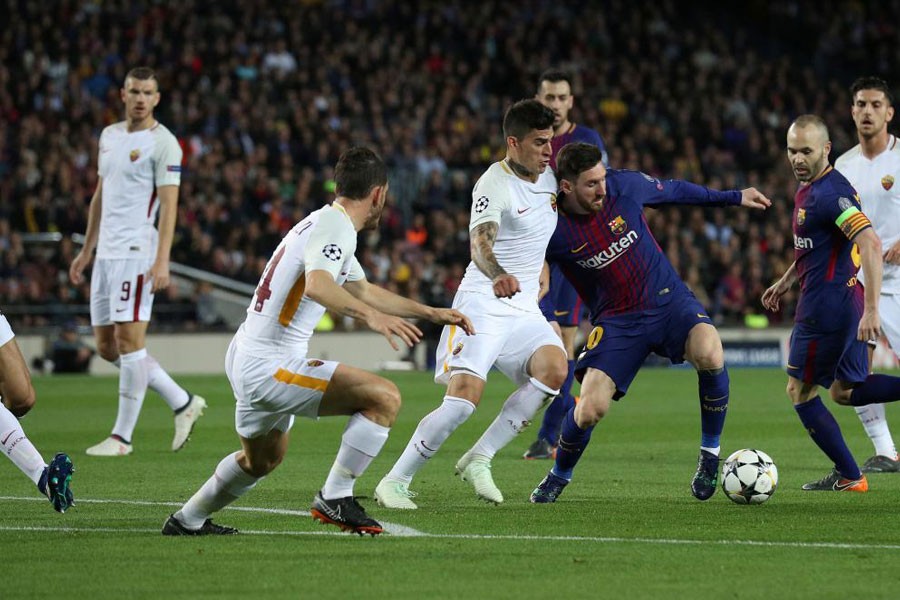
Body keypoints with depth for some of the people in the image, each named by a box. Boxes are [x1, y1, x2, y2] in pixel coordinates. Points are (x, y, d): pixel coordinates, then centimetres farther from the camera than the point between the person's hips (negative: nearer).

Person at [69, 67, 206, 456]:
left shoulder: (162, 143, -8)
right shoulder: (109, 136, 16)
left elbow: (169, 205, -13)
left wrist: (162, 261, -21)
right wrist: (87, 250, 23)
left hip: (136, 252, -8)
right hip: (107, 252, 8)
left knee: (129, 341, -8)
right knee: (107, 345, 8)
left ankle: (122, 436, -3)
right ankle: (183, 403, 17)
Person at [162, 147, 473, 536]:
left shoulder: (327, 223, 18)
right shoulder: (334, 225, -14)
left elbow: (363, 290, 32)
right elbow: (317, 285, -35)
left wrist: (431, 313, 32)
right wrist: (371, 316, -48)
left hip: (244, 358, 11)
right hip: (271, 366, -11)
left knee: (262, 459, 34)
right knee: (384, 397, -17)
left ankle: (188, 520, 49)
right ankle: (334, 498, -12)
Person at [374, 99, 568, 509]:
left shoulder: (547, 175, 9)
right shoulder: (494, 185, -16)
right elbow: (480, 242, -34)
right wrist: (497, 275, -54)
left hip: (524, 307, 7)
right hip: (482, 305, -7)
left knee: (554, 369, -21)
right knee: (465, 395, -20)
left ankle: (479, 459, -12)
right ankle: (395, 482, -8)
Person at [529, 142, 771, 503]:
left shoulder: (625, 185, -10)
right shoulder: (552, 231, -16)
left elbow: (674, 191, 10)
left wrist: (734, 198, 19)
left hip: (669, 300, 1)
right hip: (616, 320, -1)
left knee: (710, 356, -31)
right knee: (591, 409, -18)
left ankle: (710, 453, -8)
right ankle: (559, 477, 15)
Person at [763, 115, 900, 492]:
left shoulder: (831, 192, -21)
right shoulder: (808, 188, 12)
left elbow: (870, 243, -31)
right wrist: (785, 282, 29)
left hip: (826, 307, -10)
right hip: (846, 304, 10)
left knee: (800, 392, 3)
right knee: (844, 391, 17)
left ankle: (848, 476, 10)